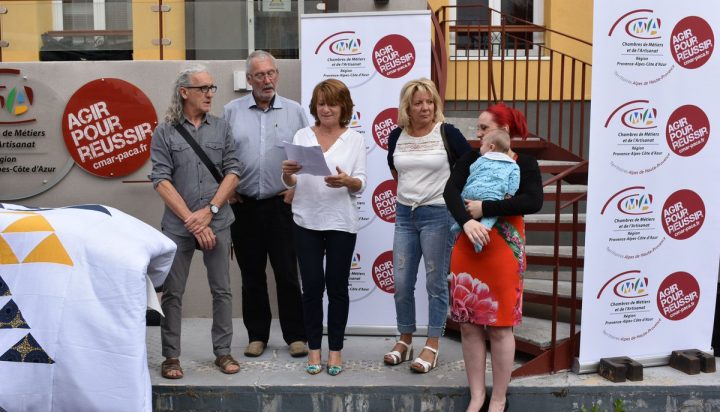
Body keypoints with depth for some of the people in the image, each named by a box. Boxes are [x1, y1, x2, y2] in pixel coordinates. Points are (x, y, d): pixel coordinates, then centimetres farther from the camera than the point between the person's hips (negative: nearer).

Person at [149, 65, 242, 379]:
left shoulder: (221, 128, 8)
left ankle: (223, 351, 19)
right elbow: (161, 180, -5)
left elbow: (233, 172, 2)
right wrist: (192, 220, -12)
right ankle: (171, 356, 16)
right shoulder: (164, 132, 1)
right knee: (172, 292, 4)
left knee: (222, 290, 6)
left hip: (217, 223, 2)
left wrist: (209, 211, -10)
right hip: (177, 225, -1)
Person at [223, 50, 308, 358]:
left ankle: (295, 335, 15)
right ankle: (257, 335, 22)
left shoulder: (294, 111, 4)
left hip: (281, 204, -1)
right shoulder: (232, 111, 5)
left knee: (287, 273, 2)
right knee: (251, 275, 10)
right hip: (243, 205, 1)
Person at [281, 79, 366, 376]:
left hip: (341, 223, -1)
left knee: (337, 286, 5)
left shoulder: (355, 139, 5)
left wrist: (347, 181, -24)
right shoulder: (302, 136, 8)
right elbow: (290, 183, 4)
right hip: (307, 221, 1)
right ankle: (314, 348, 16)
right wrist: (287, 172, -18)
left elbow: (361, 184, -3)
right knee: (312, 286, 1)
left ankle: (335, 349, 18)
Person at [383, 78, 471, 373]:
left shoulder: (447, 133, -8)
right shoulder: (397, 136, 5)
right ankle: (404, 341, 24)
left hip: (438, 215, -4)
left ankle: (432, 347, 14)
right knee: (401, 283, 7)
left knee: (435, 283, 2)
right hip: (404, 214, 5)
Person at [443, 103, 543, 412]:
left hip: (502, 252, -3)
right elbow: (450, 191, -8)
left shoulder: (524, 164, -1)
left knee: (499, 327, 4)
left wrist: (485, 207, -20)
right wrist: (466, 221, -26)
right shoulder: (471, 159, 7)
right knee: (469, 325, 7)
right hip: (467, 249, 3)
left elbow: (533, 202, -17)